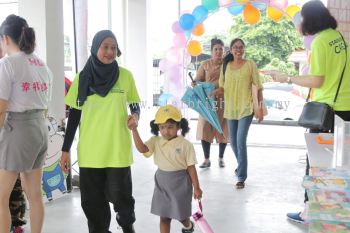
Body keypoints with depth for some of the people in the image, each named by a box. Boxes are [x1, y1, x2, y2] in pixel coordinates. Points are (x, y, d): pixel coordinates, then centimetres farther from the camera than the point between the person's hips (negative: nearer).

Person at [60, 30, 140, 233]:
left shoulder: (125, 75, 0)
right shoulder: (82, 78, 2)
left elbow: (135, 106, 10)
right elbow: (74, 115, 5)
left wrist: (135, 115, -14)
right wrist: (66, 149, 3)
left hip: (118, 149, -1)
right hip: (90, 151, 1)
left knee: (120, 195, 4)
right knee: (93, 200, 8)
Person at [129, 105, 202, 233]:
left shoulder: (185, 145, -13)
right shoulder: (155, 141, -4)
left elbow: (191, 167, -9)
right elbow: (142, 149, -21)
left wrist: (196, 187, -5)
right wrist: (134, 130, -30)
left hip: (180, 183, -3)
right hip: (162, 182, 3)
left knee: (181, 214, 14)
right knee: (164, 216, 8)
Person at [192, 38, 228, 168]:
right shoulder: (206, 64, 5)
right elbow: (197, 80, 7)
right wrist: (196, 83, -15)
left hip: (223, 101, 0)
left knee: (222, 129, 4)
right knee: (205, 128, -3)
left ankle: (221, 158, 21)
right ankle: (206, 159, 10)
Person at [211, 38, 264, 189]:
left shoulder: (250, 64, -3)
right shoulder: (225, 66, 7)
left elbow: (258, 87, -3)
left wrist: (260, 108, -8)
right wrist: (216, 92, -11)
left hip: (246, 109, -4)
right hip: (230, 109, 5)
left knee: (241, 142, -11)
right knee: (233, 142, 14)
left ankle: (241, 177, -3)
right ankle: (242, 166, 40)